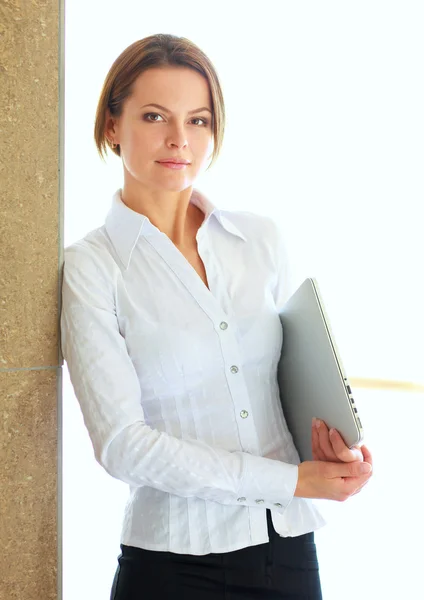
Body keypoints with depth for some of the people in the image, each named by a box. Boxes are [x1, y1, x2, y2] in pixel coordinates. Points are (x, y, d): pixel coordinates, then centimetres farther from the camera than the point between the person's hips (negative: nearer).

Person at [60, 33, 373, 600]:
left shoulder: (262, 239, 4)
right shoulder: (91, 267, -8)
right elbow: (122, 442, -15)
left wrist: (334, 438, -7)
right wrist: (292, 480, -15)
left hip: (292, 548, 4)